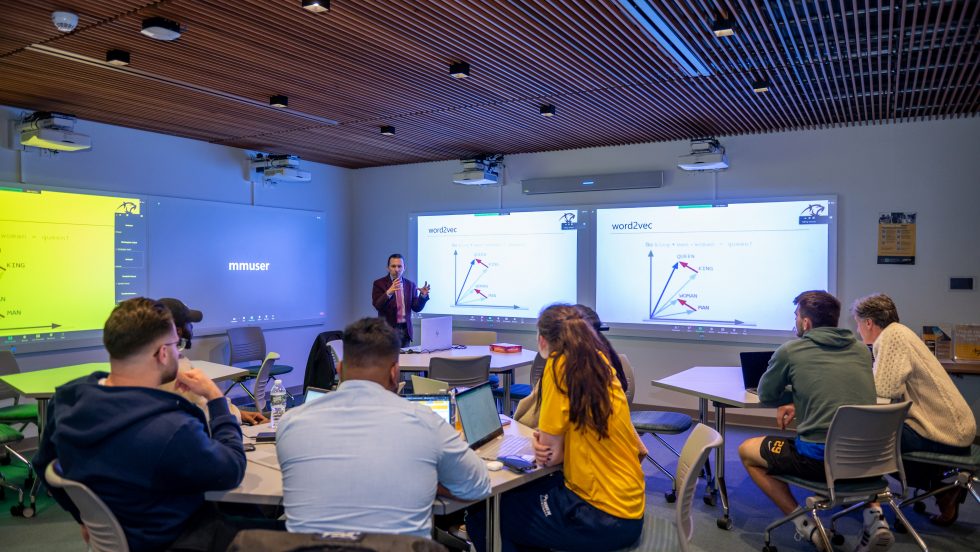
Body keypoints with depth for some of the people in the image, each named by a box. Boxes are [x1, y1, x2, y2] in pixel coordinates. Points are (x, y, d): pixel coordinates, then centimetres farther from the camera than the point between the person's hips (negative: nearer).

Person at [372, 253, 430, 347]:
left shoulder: (410, 285, 9)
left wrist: (423, 295, -11)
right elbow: (377, 306, -14)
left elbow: (416, 308, 6)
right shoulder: (379, 283, -1)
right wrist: (389, 292, -29)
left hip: (405, 330, 3)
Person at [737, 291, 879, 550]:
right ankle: (873, 514, 19)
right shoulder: (861, 350, 10)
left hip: (818, 458, -5)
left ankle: (805, 526, 8)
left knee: (746, 451, 17)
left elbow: (766, 396, 6)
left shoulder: (790, 350, -4)